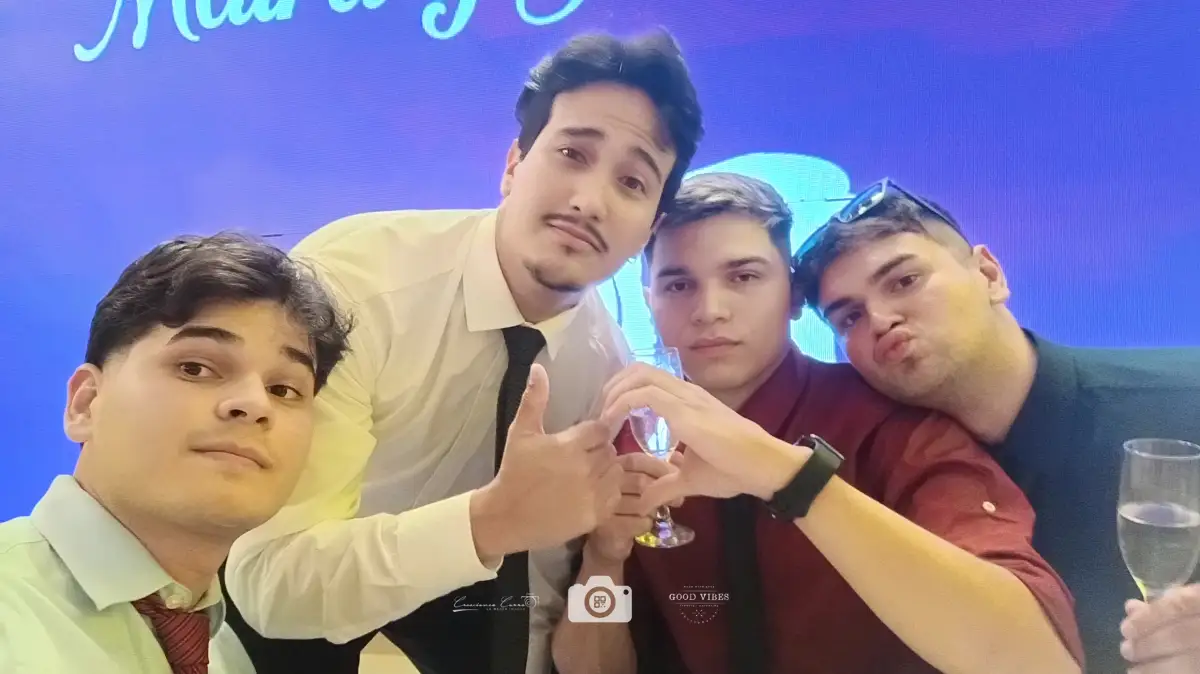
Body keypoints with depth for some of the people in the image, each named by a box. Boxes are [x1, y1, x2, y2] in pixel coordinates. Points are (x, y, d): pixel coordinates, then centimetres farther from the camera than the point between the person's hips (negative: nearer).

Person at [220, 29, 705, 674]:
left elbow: (538, 588, -7)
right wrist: (492, 521, -47)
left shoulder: (605, 360, -18)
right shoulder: (353, 276, -32)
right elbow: (272, 574, -35)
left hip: (445, 577, 3)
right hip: (254, 576, -2)